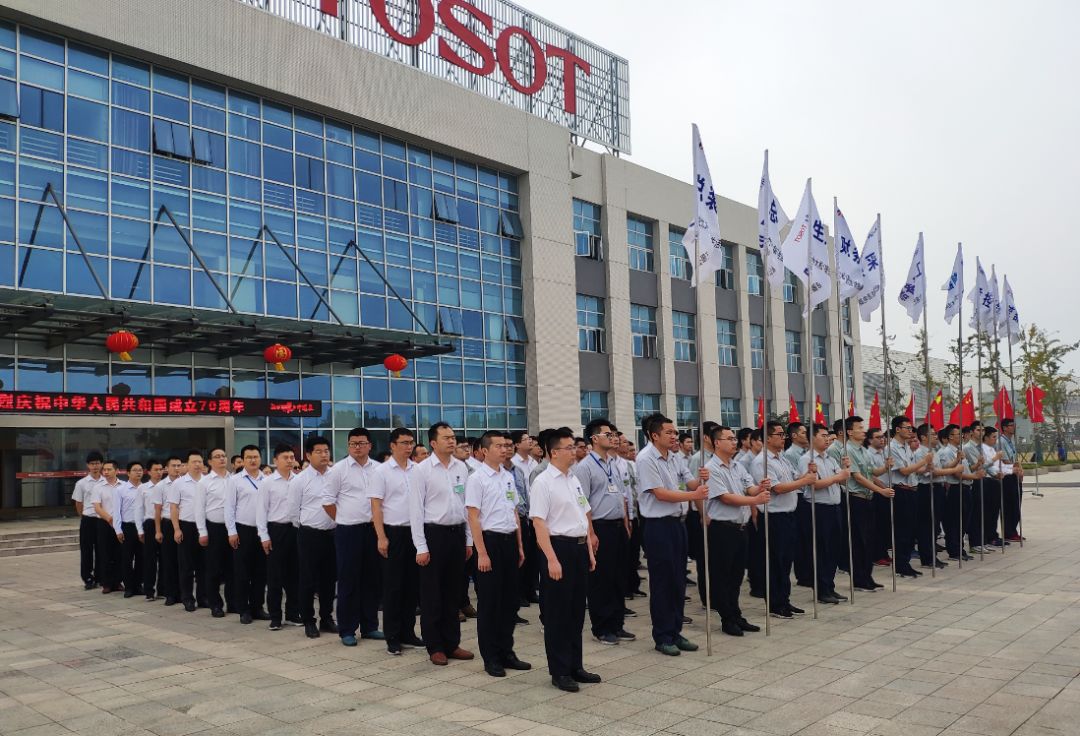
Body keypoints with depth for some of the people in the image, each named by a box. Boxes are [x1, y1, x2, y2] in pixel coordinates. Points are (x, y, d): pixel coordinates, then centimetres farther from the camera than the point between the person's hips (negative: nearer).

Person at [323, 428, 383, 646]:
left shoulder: (378, 469, 5)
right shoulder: (338, 469, -3)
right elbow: (328, 501, 0)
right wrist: (344, 520, 3)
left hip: (373, 529, 3)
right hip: (348, 531, -3)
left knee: (372, 579, 9)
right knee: (348, 581, 2)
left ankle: (369, 626, 21)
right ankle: (347, 630, 12)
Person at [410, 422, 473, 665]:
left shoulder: (462, 467, 5)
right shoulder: (422, 470, -8)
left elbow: (468, 505, 9)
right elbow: (416, 509, -8)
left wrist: (469, 540, 8)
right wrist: (421, 547, -11)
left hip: (457, 533, 4)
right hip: (434, 533, -4)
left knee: (453, 592, 13)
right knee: (432, 594, 5)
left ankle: (452, 642, 25)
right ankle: (435, 647, 17)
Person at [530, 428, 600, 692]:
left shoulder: (574, 480, 12)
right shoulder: (543, 482, -13)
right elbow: (539, 523, -17)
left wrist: (589, 551, 16)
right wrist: (552, 560, -21)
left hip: (579, 548, 8)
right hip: (559, 547, -8)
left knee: (577, 610, 16)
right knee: (558, 613, 2)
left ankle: (575, 666, 28)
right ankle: (559, 672, 14)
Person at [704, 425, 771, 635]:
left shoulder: (738, 466, 11)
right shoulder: (712, 469, -12)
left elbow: (750, 488, 5)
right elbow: (725, 498, -17)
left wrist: (760, 487, -18)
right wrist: (755, 501, -21)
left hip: (740, 527, 8)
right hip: (722, 529, -7)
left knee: (736, 574, 16)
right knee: (722, 576, 3)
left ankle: (736, 616, 26)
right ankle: (727, 620, 13)